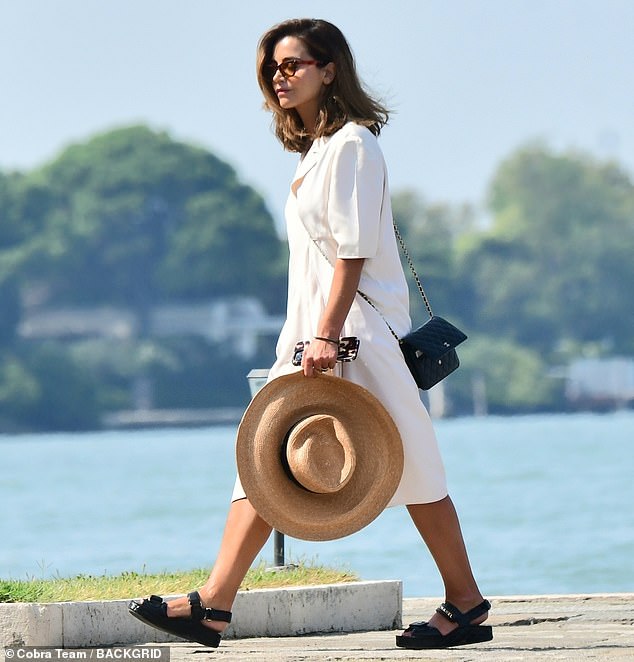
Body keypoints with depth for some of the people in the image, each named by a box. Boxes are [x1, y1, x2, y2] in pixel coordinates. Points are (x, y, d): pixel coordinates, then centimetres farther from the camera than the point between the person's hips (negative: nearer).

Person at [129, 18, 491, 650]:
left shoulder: (352, 143, -10)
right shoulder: (316, 148, 17)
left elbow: (354, 249, -17)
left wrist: (328, 333, -23)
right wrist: (308, 336, 18)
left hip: (357, 332, -9)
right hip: (314, 332, 9)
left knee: (408, 468, -2)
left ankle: (466, 603, 6)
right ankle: (213, 604, -6)